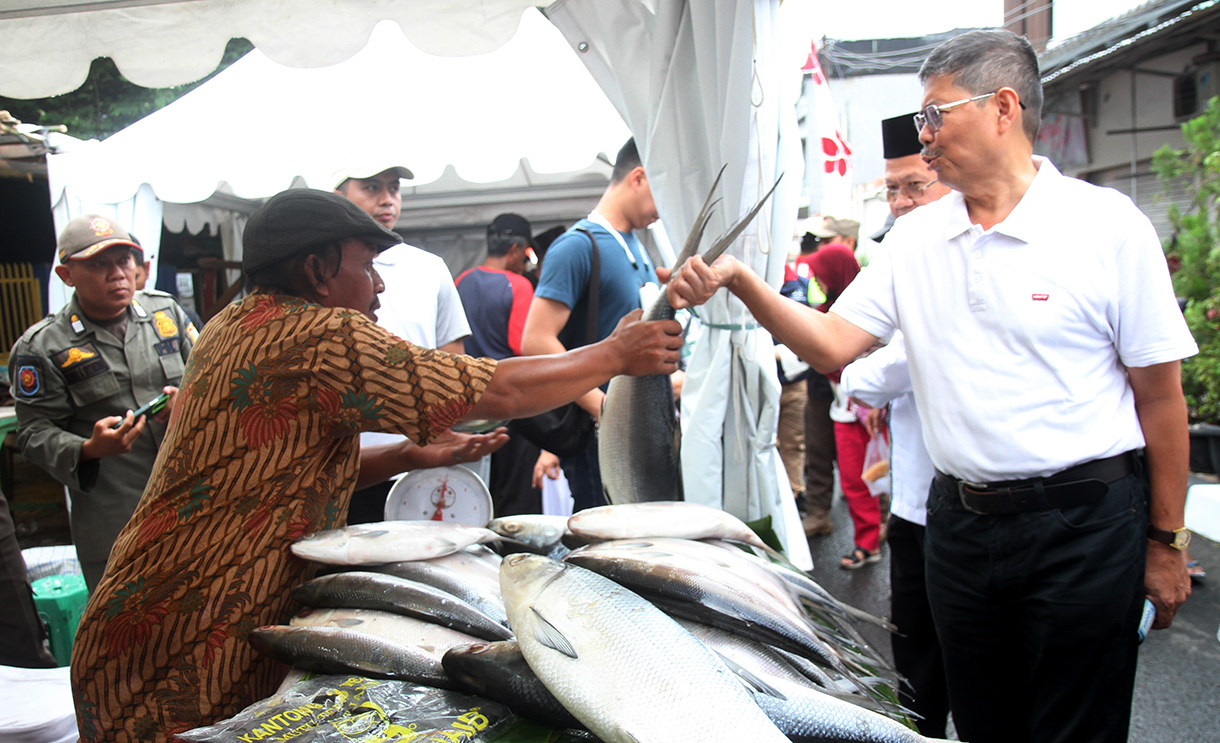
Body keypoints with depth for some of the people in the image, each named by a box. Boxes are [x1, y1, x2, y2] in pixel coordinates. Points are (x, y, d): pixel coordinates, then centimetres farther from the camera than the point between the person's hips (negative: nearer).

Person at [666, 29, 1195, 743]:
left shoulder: (1107, 225, -8)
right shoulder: (916, 238, 4)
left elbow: (1160, 394, -5)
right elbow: (832, 343, 0)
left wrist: (1166, 542, -2)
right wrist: (738, 278, -12)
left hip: (1083, 525, -4)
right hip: (958, 518, 4)